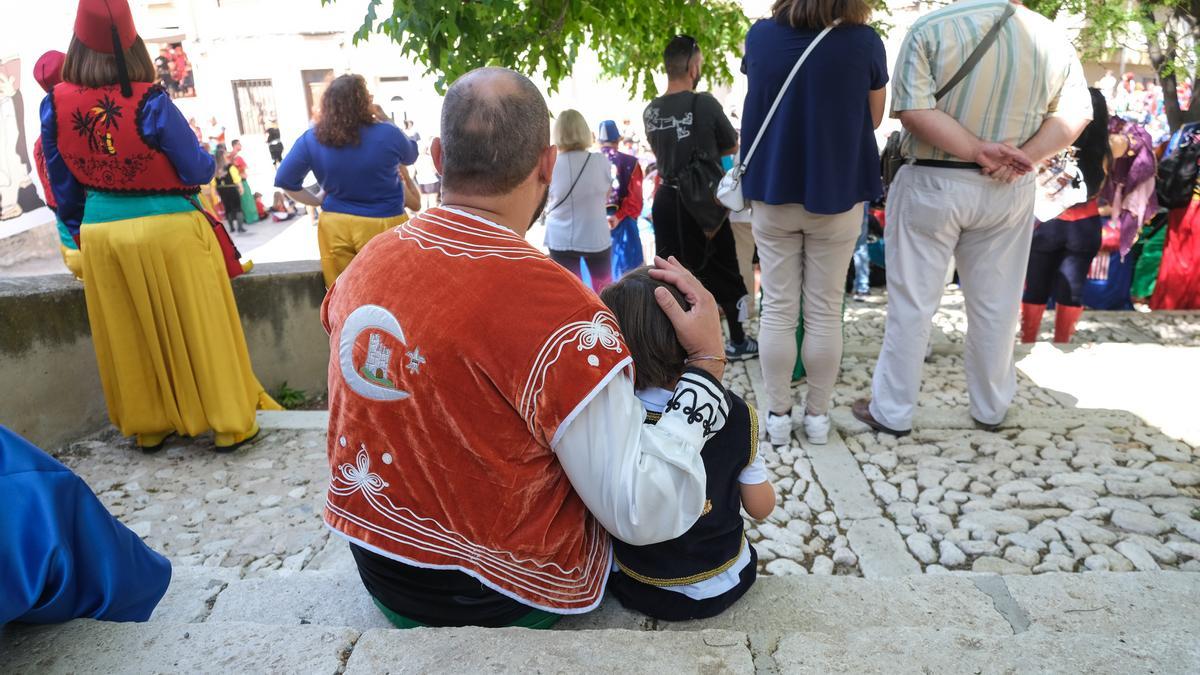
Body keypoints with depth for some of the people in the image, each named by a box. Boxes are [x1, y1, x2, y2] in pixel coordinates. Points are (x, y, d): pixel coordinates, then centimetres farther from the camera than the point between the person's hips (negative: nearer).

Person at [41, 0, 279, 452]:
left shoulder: (55, 106, -1)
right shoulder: (150, 102, -15)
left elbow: (63, 187, 8)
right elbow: (198, 170, -8)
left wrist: (81, 233, 21)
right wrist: (208, 158, 14)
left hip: (102, 234, 4)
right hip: (168, 228, -4)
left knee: (129, 336, 16)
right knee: (200, 328, 6)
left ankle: (148, 426, 30)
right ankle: (230, 424, 15)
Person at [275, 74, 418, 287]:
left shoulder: (311, 139, -5)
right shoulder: (387, 133, -12)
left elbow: (284, 180, -2)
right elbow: (411, 156, 9)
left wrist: (317, 200, 9)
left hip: (335, 227, 3)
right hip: (382, 225, -3)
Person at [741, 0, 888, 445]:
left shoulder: (759, 36, -3)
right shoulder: (864, 41, -8)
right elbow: (872, 119, 5)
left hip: (772, 195, 1)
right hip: (837, 196, -1)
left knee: (777, 310, 7)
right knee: (824, 313, 7)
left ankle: (778, 416, 14)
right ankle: (817, 416, 17)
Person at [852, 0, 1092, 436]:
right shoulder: (1051, 36, 1)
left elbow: (913, 111, -19)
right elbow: (1076, 113, 1)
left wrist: (979, 150, -15)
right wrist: (1024, 158, -7)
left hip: (932, 185, -3)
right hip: (1008, 190, 4)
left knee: (911, 302, 5)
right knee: (995, 304, 14)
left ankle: (891, 411, 13)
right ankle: (991, 408, 28)